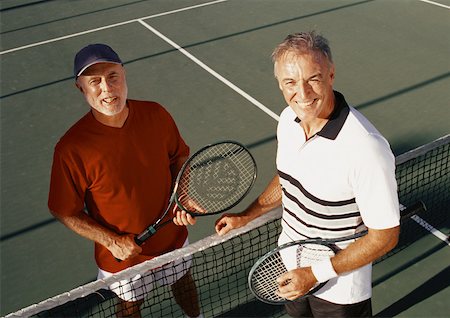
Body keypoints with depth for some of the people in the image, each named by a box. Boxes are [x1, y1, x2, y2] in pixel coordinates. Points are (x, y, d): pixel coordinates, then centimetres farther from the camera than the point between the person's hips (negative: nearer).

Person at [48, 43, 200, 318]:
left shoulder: (156, 115, -17)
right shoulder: (72, 148, -28)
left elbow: (179, 157, 1)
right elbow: (66, 212, -15)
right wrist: (112, 241, -23)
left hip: (173, 236, 3)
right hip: (123, 254, -3)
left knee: (183, 283, 31)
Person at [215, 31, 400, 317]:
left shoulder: (367, 149, -34)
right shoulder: (288, 119, -10)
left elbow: (385, 236, -24)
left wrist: (317, 273, -23)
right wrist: (246, 216, 10)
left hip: (339, 289, -6)